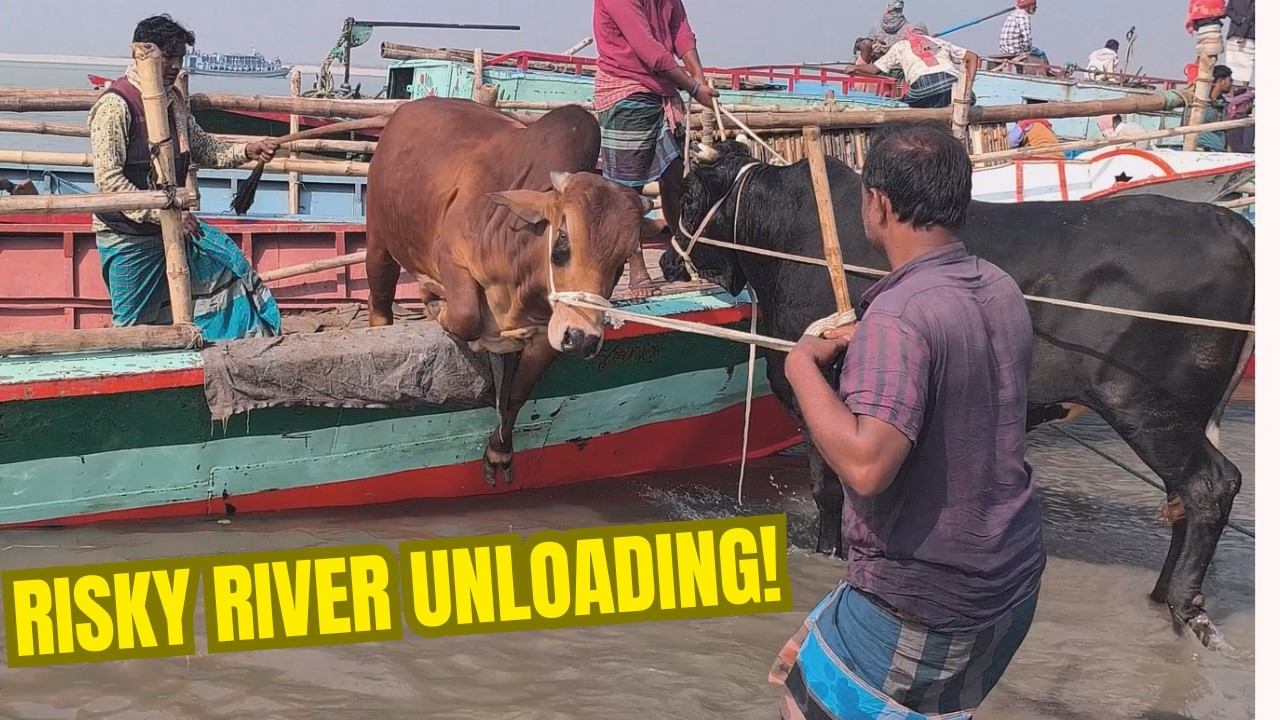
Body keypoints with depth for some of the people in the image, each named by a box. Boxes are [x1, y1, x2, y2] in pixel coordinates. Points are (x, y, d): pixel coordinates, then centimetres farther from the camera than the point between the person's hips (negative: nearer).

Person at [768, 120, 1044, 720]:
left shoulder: (898, 315, -25)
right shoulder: (1003, 291, 2)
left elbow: (866, 464, -34)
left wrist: (803, 365, -20)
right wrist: (865, 348, 13)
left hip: (922, 603, -8)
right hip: (1014, 579, 8)